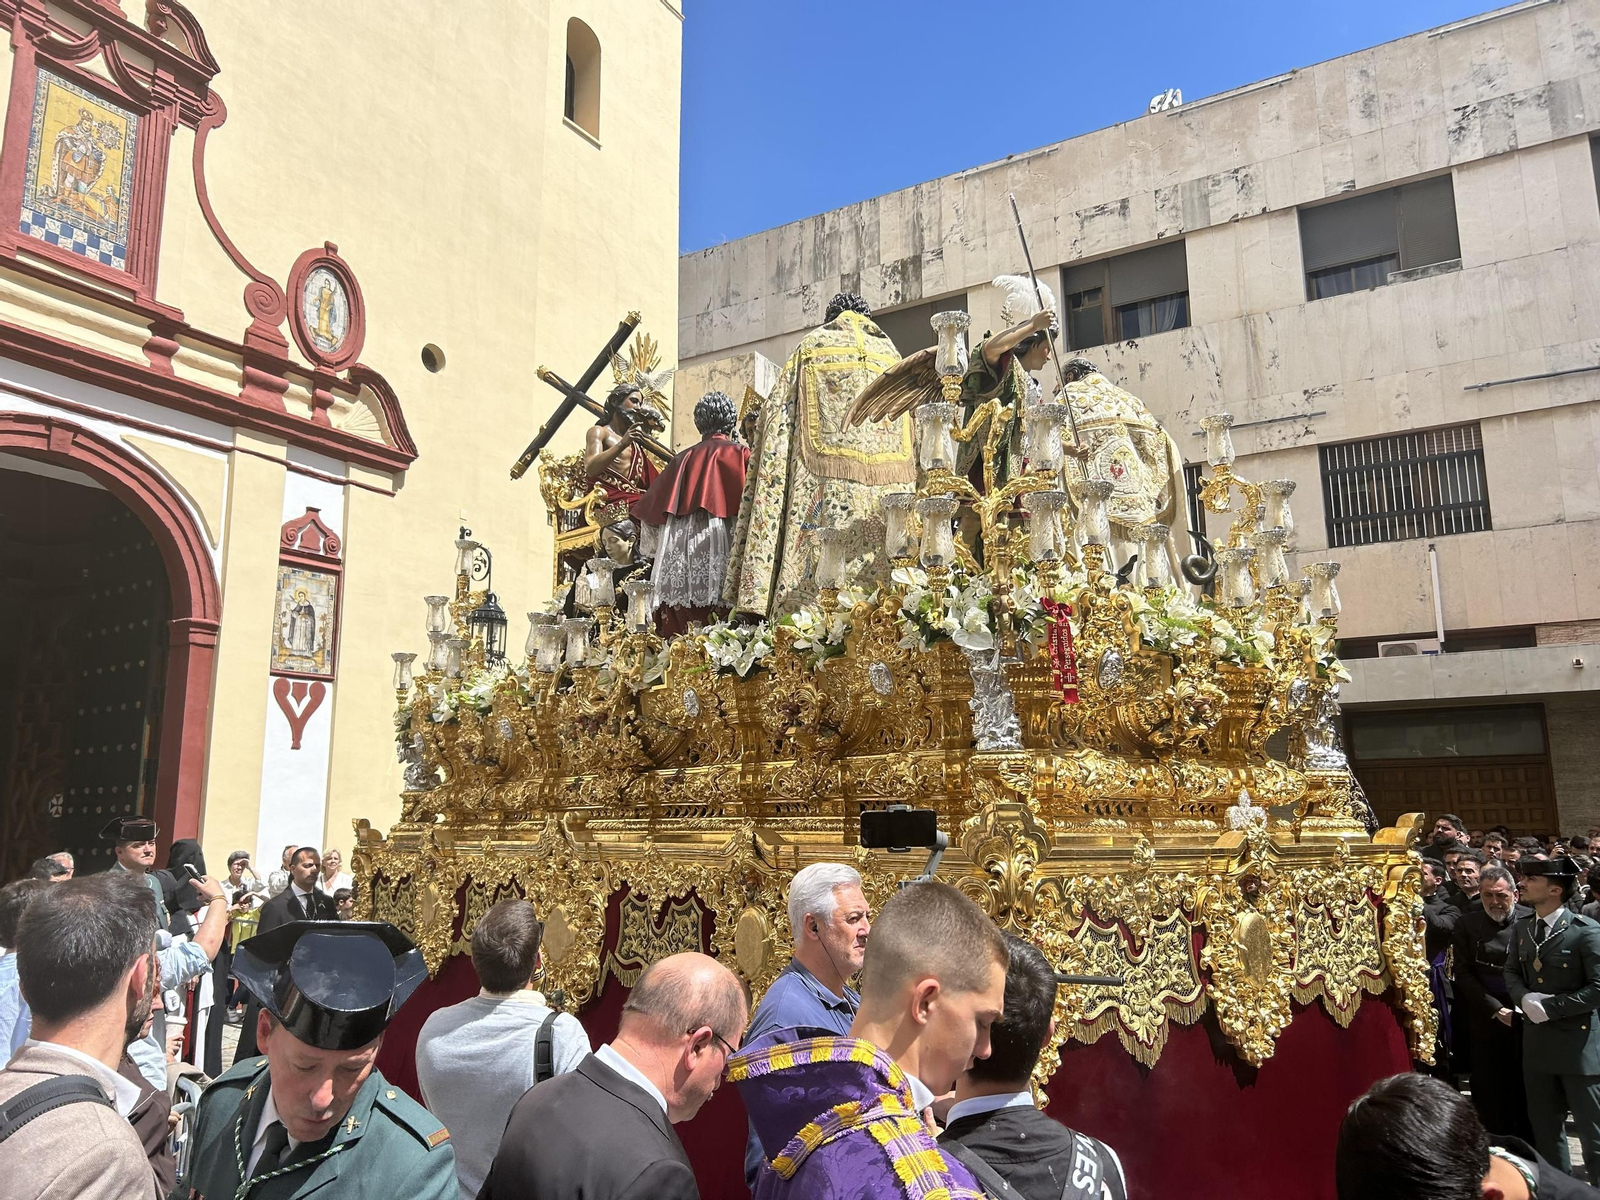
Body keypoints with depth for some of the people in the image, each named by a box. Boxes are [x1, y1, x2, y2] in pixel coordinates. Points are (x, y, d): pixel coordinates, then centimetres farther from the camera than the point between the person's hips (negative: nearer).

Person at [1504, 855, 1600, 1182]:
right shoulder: (1522, 928, 6)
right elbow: (1511, 971, 14)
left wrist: (1551, 1007, -19)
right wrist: (1524, 998, -7)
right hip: (1537, 1041, 7)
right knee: (1544, 1125, 18)